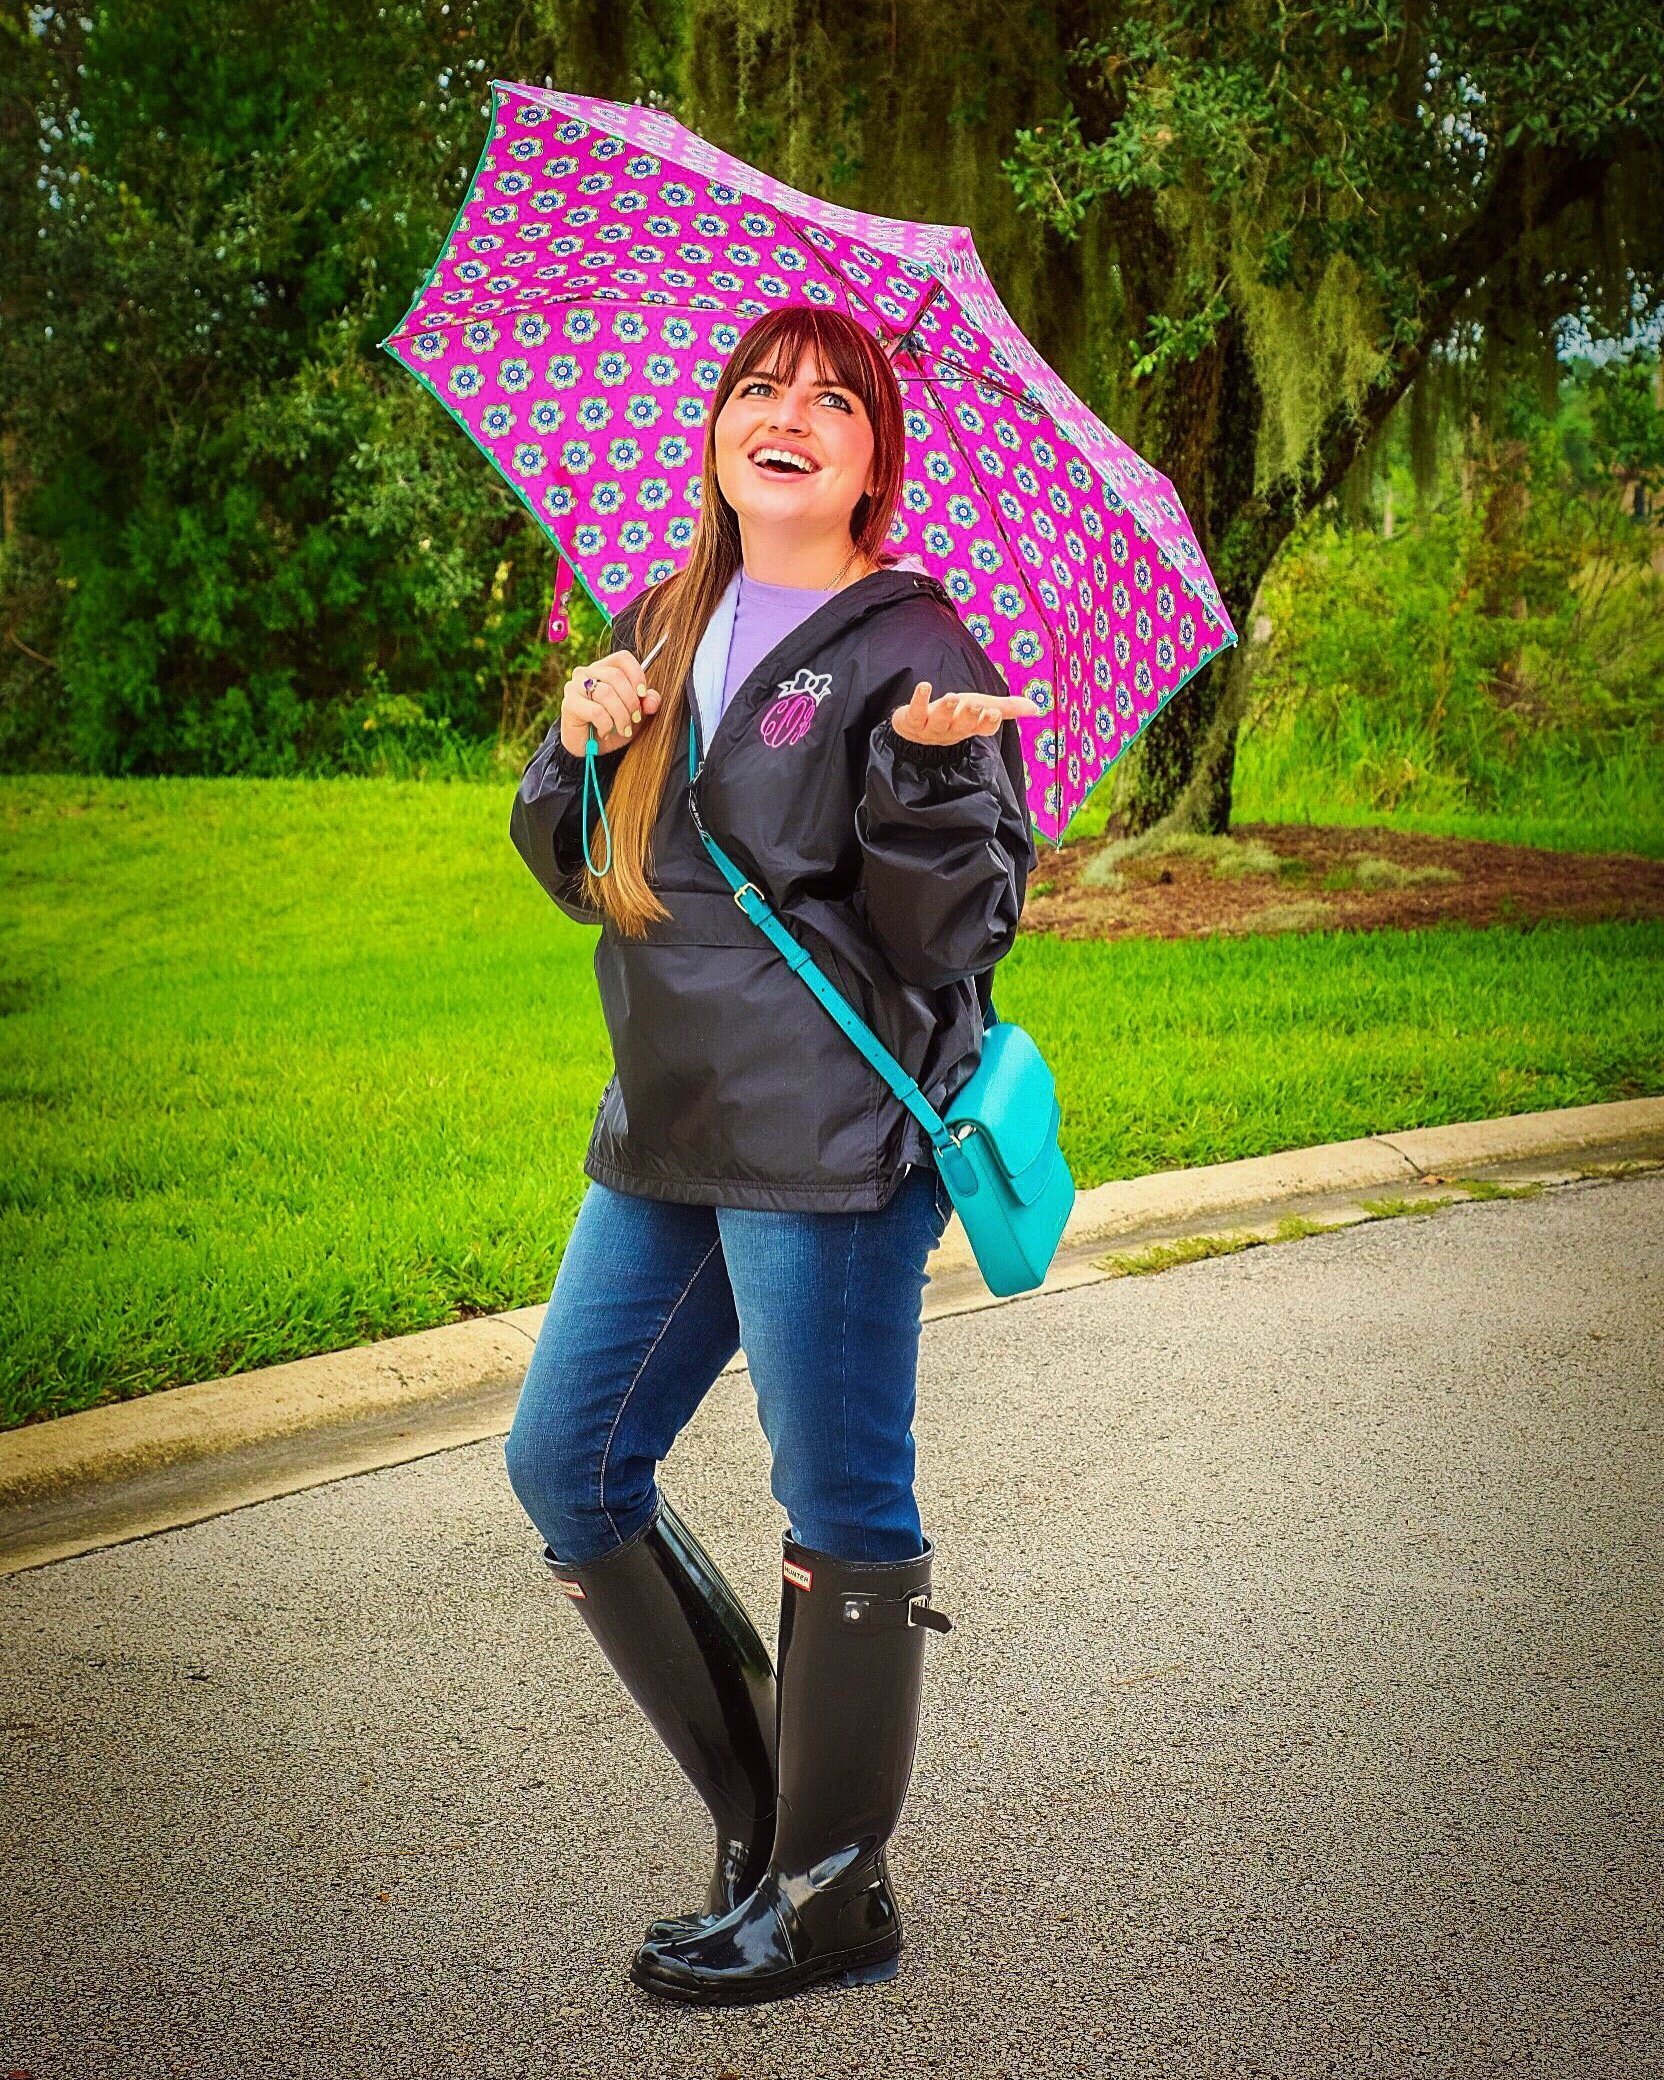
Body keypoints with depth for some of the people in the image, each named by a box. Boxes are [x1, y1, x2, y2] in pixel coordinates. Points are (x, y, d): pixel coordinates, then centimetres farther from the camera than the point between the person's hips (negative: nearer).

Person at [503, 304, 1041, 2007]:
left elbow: (957, 925, -11)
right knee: (565, 1464, 11)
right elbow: (581, 875, 18)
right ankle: (762, 1804, 26)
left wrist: (930, 767, -27)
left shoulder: (911, 648, -6)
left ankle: (829, 1899, 16)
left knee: (842, 1511, 1)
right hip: (666, 1134, 8)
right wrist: (581, 746, 0)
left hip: (832, 1140, -8)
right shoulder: (658, 632, 14)